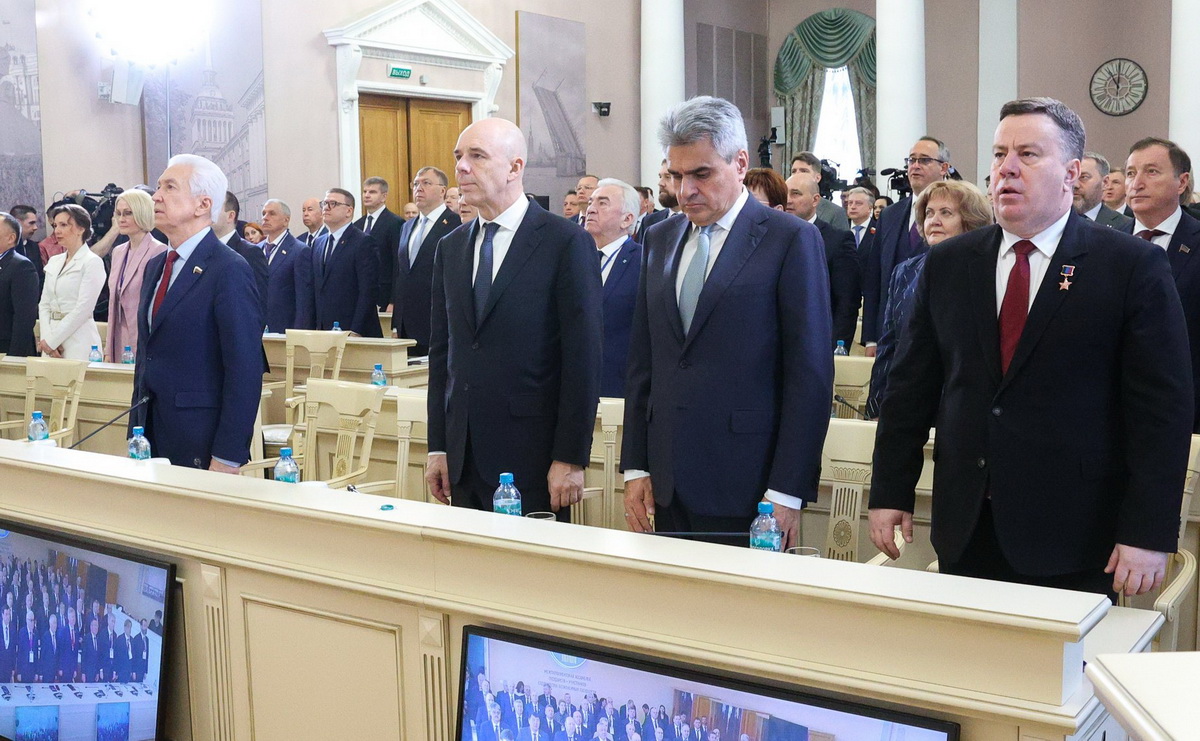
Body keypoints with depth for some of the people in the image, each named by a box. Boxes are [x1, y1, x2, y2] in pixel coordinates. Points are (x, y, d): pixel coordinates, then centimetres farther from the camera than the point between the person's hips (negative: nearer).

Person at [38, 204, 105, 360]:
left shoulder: (93, 262, -6)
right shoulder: (54, 262, 15)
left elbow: (83, 309, -13)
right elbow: (44, 304, 12)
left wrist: (51, 341, -12)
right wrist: (46, 338, -3)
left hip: (78, 341, -6)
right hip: (51, 339, 6)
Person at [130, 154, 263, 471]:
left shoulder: (230, 271, -13)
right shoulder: (155, 267, 13)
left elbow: (245, 372, -17)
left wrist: (227, 459, -19)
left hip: (202, 445, -7)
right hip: (152, 439, 7)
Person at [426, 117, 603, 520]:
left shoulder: (567, 242, -7)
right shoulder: (450, 248, 12)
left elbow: (583, 358, -10)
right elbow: (441, 351, 14)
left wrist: (571, 457, -13)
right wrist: (438, 447, 9)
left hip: (533, 459, -5)